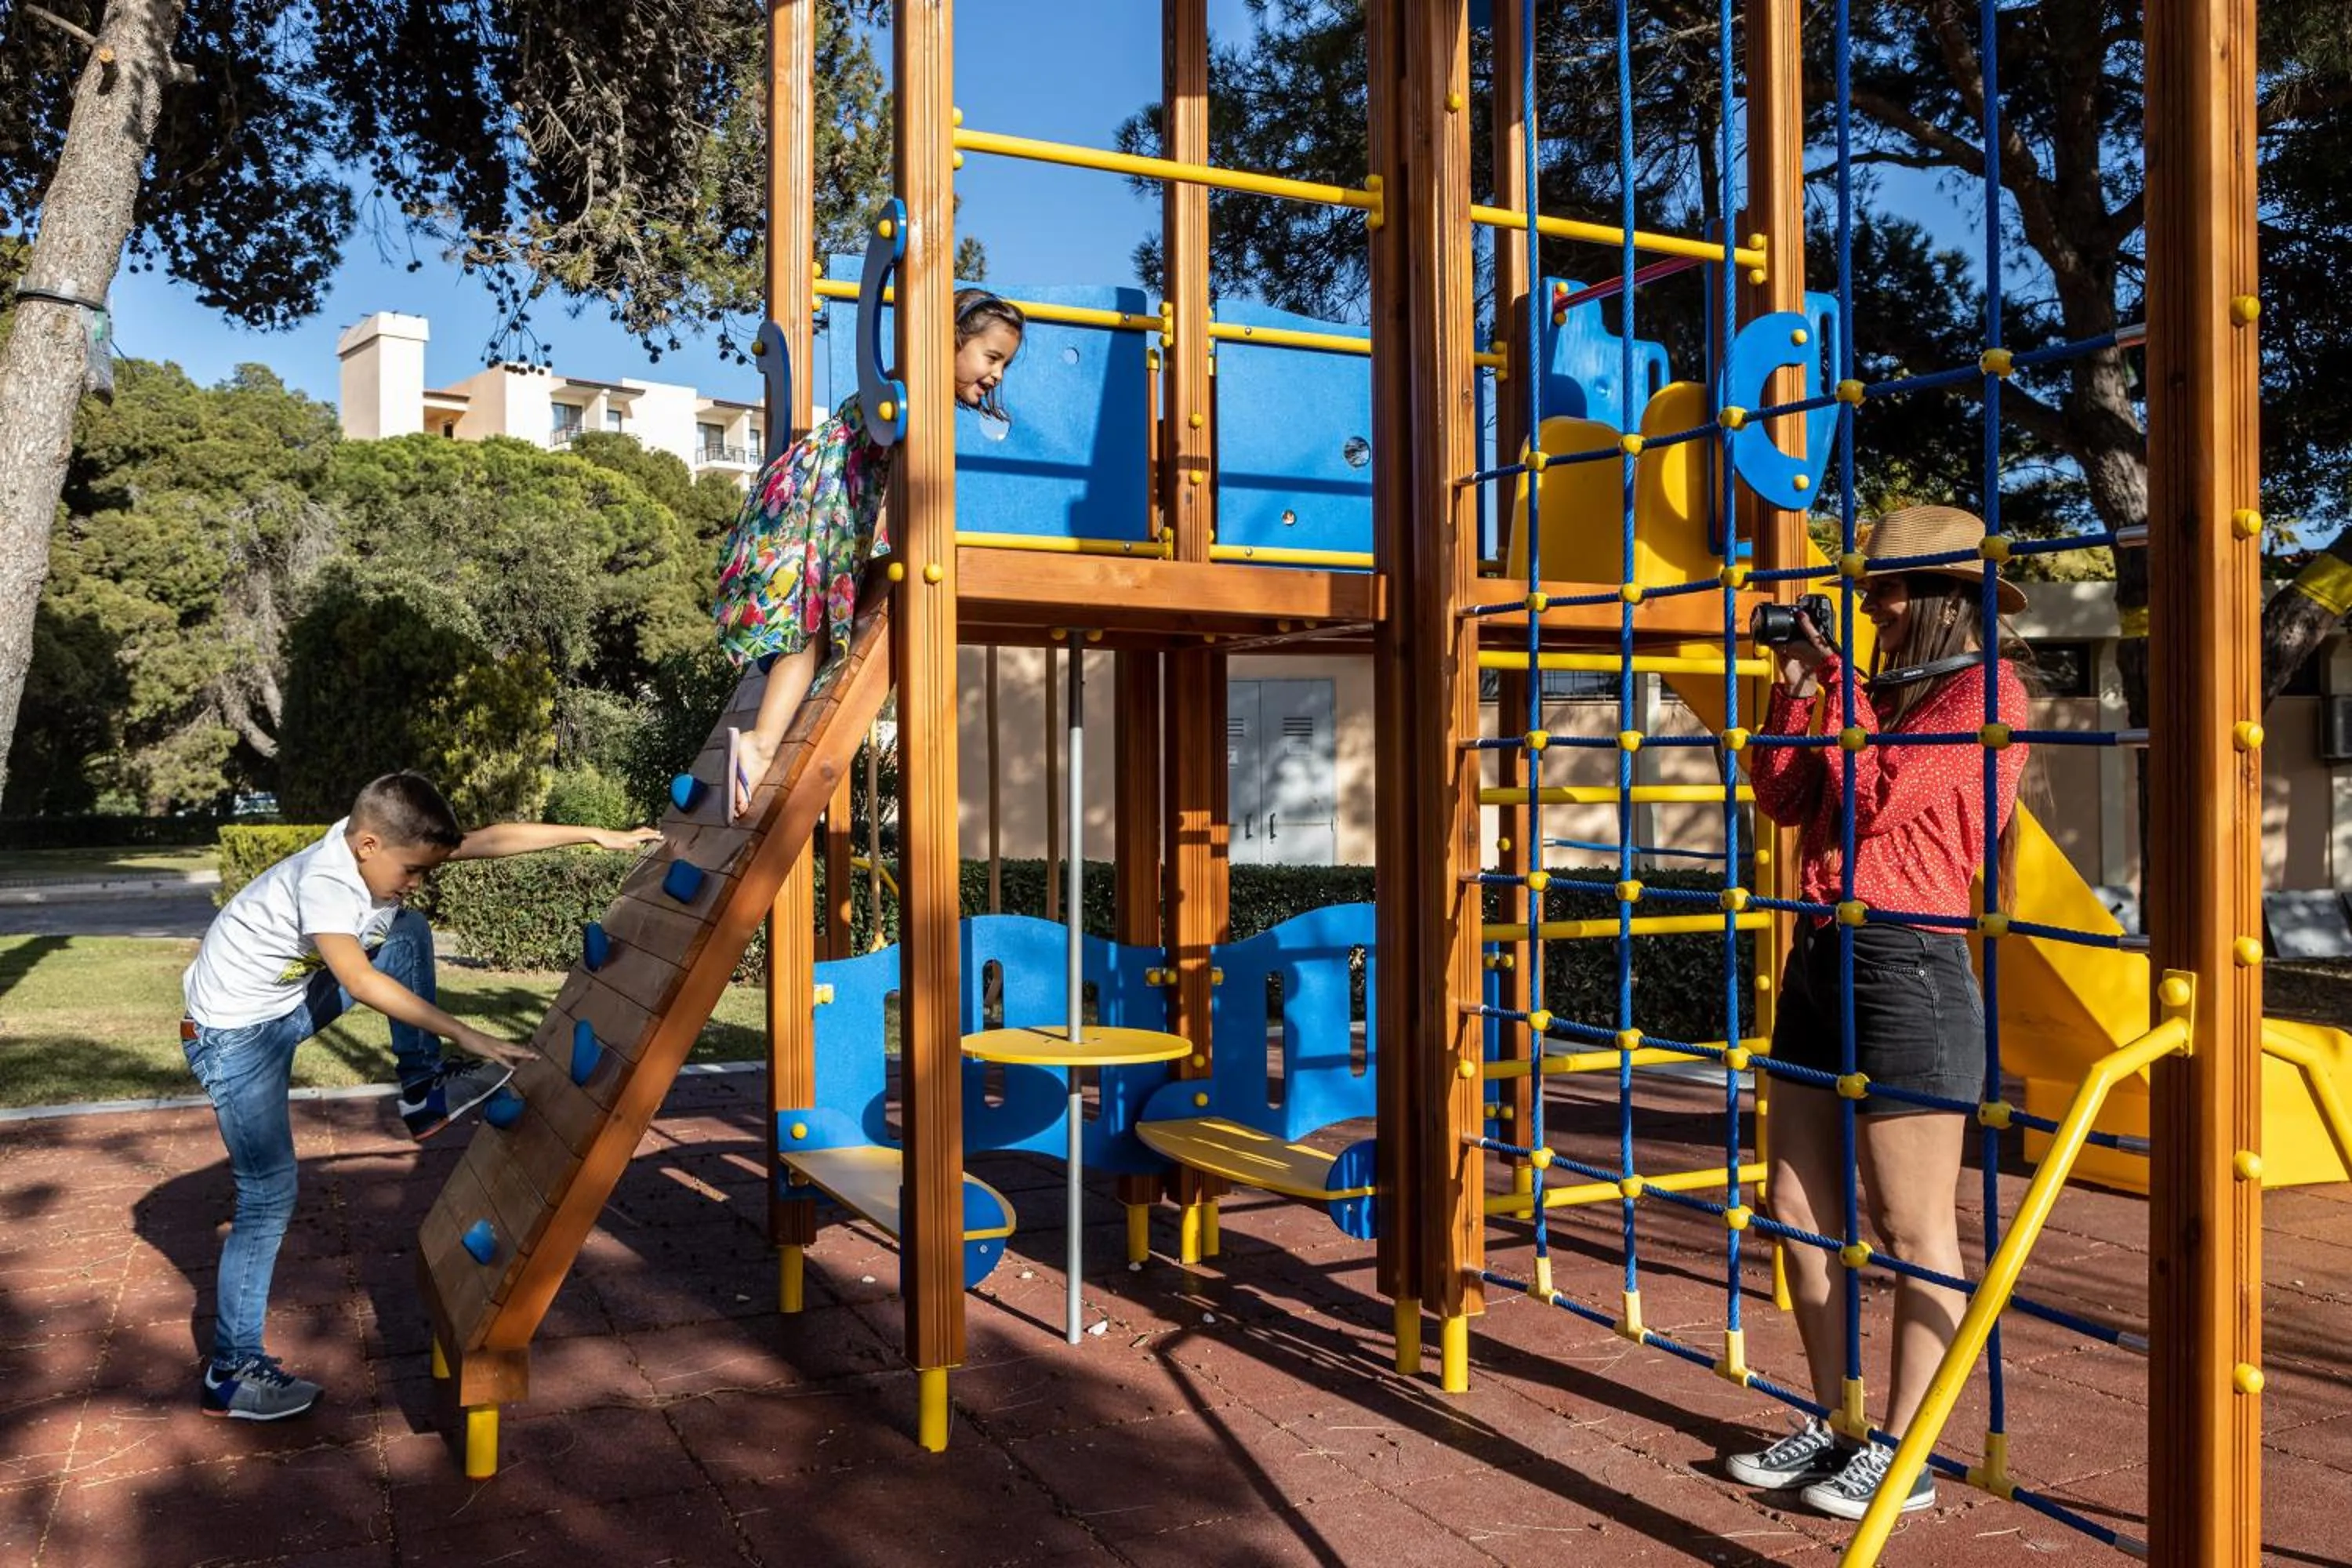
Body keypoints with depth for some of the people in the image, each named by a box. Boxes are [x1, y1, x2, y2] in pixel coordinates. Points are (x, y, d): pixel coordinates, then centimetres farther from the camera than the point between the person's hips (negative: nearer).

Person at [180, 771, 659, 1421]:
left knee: (409, 931, 0)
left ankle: (422, 1088, 9)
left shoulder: (384, 847, -9)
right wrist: (466, 1036, -40)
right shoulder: (323, 881, -32)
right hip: (234, 1032, -8)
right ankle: (231, 1373, 5)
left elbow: (493, 838, -6)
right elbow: (360, 983, -40)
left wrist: (598, 835, -8)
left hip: (290, 1001, 8)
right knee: (270, 1194, -7)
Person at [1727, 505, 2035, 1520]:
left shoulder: (1985, 690, -6)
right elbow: (1782, 800, 17)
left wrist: (1840, 693, -5)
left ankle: (1903, 1454, 11)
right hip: (1820, 956, 9)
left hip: (1906, 966, -9)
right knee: (1799, 1209, 11)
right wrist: (1794, 691, 8)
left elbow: (1875, 800, -16)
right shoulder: (1887, 691, 18)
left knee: (1912, 1230, 1)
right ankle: (1835, 1426, 24)